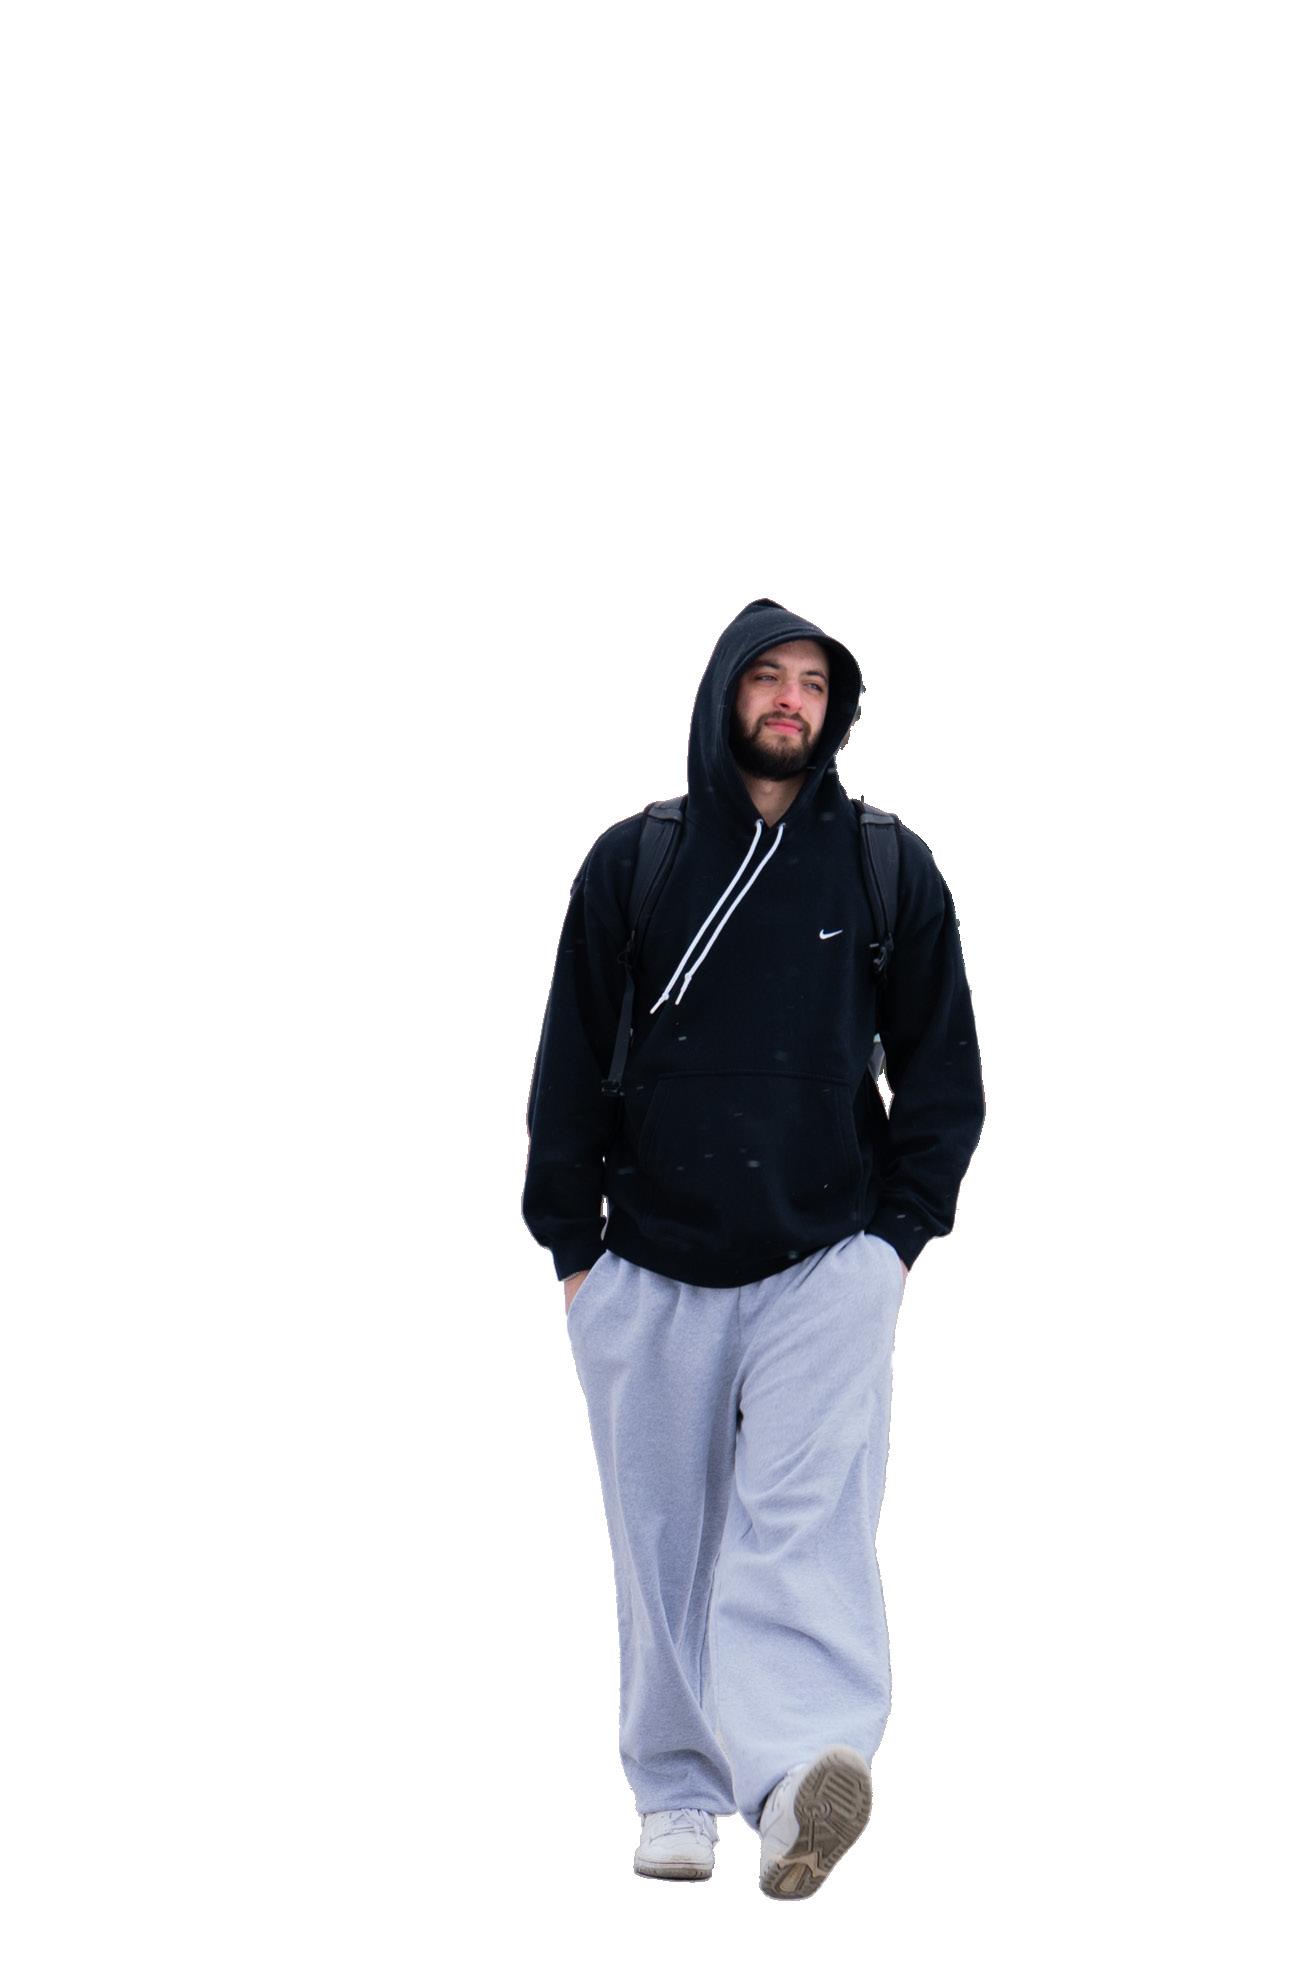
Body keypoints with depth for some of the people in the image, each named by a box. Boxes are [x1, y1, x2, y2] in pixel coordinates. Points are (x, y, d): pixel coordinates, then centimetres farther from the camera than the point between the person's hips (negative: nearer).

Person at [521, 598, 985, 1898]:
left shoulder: (890, 867, 6)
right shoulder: (635, 861, 5)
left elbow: (942, 1060, 12)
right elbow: (570, 1062, 8)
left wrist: (900, 1230, 4)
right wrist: (572, 1243, 5)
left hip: (828, 1262, -1)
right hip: (649, 1266, 2)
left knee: (804, 1520, -18)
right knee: (666, 1538, 6)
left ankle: (796, 1779, -34)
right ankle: (679, 1794, 16)